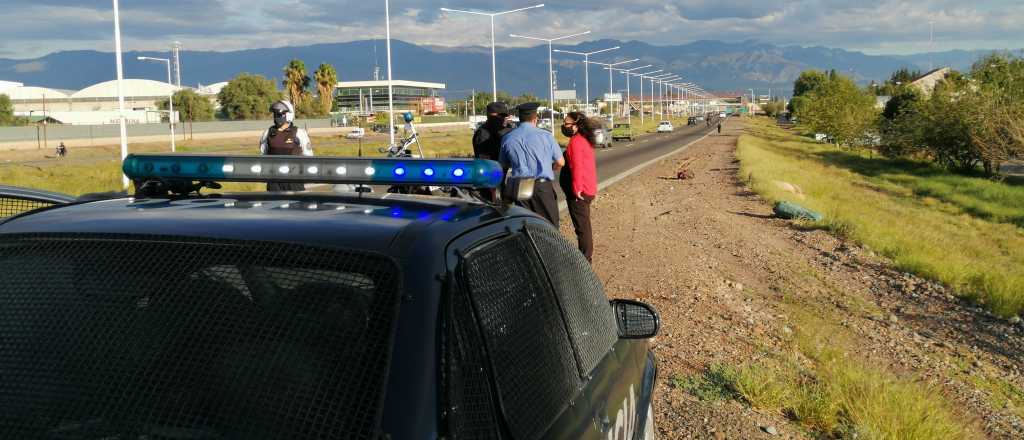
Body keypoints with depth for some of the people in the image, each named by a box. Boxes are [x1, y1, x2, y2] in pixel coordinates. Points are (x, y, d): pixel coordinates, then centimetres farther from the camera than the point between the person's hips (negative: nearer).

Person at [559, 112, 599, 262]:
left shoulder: (576, 142, -18)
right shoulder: (585, 140, 13)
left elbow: (577, 167, -26)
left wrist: (577, 189, -24)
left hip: (578, 193, -10)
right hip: (587, 190, 10)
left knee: (581, 226, -3)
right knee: (584, 225, 19)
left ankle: (585, 258, 3)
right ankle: (587, 256, 29)